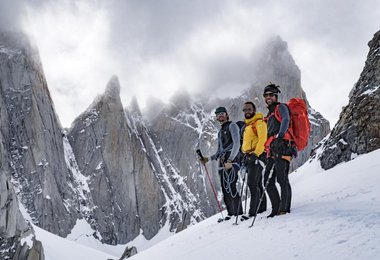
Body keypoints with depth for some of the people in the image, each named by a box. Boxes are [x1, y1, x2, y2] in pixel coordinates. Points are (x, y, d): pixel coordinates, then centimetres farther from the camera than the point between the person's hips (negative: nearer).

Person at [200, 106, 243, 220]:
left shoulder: (232, 126, 4)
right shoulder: (220, 132, 27)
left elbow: (237, 144, -9)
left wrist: (230, 160, -18)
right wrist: (209, 158, 14)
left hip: (232, 161, -8)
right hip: (222, 162, 8)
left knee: (230, 187, -18)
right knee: (225, 190, 2)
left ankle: (238, 213, -17)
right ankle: (231, 213, 5)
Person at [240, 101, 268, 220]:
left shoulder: (259, 122, -5)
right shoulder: (247, 125, 23)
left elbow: (262, 139, -16)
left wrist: (256, 153, -24)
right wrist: (245, 155, 20)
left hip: (257, 156, -9)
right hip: (249, 157, 9)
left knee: (252, 184, -15)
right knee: (257, 184, 12)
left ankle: (253, 211, -16)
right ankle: (262, 207, 19)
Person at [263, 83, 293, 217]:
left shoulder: (281, 107, 3)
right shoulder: (270, 113, 28)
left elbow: (286, 120, -17)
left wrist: (280, 136, -32)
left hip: (282, 147, -9)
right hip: (273, 151, 9)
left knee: (282, 180, -12)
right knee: (268, 181, 4)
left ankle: (284, 209, -10)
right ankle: (276, 208, 8)